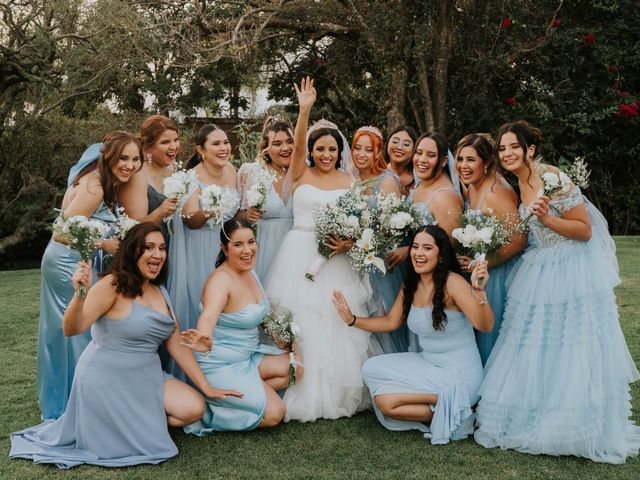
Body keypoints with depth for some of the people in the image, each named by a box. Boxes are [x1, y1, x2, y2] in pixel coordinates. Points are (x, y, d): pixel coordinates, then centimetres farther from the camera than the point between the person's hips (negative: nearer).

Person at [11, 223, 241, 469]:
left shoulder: (160, 291, 6)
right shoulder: (113, 286, -16)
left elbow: (177, 343, 6)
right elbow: (71, 329, -24)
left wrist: (206, 387, 1)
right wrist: (79, 294, -43)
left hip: (145, 378, 7)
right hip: (107, 380, -7)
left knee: (194, 409, -10)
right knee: (151, 445, -5)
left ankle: (128, 419, 9)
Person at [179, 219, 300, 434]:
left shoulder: (250, 273, 2)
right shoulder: (221, 280, -25)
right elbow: (209, 316, -46)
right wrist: (205, 340, -67)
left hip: (248, 356, 9)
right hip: (221, 365, -8)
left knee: (295, 369, -5)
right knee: (274, 413, -14)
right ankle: (207, 411, -2)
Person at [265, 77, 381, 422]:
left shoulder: (349, 181, 8)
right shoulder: (301, 175, 5)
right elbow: (297, 147, -13)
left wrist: (350, 242, -15)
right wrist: (305, 111, -26)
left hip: (336, 260, 1)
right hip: (299, 256, -1)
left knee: (337, 328, 2)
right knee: (300, 326, -1)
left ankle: (338, 396, 16)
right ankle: (303, 396, 10)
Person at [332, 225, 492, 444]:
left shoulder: (452, 282, -19)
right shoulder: (410, 286, 3)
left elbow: (484, 325, -29)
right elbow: (391, 322, 16)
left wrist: (478, 290, -45)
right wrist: (353, 320, 6)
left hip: (459, 375, -8)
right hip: (428, 364, 8)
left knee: (386, 400, -16)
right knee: (371, 369, -1)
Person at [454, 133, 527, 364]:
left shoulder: (498, 193, -21)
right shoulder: (470, 189, 6)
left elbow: (519, 240, -27)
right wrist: (466, 259, 1)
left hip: (498, 274, -8)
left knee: (491, 335, 4)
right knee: (475, 334, 17)